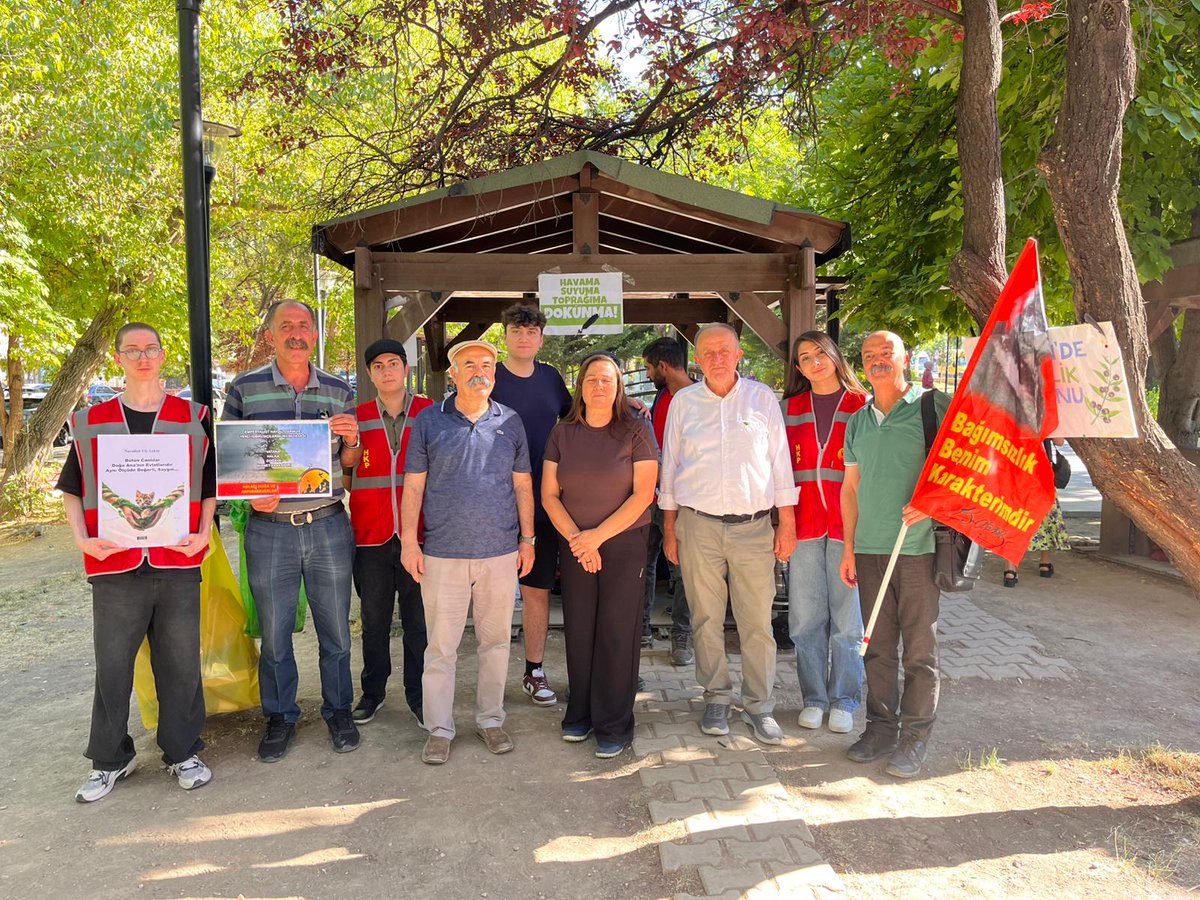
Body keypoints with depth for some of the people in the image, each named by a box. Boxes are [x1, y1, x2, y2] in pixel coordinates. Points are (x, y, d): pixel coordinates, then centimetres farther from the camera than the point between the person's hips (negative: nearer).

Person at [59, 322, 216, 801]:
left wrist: (203, 533, -5)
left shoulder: (193, 418, 6)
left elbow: (211, 484, 9)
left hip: (178, 563, 0)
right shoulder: (90, 421, 7)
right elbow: (72, 490, 9)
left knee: (181, 664, 7)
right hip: (114, 566, 0)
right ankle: (110, 759, 25)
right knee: (112, 667, 8)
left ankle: (183, 753, 23)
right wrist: (83, 539, -6)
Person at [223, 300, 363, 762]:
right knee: (274, 633, 10)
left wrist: (352, 439, -10)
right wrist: (250, 494, -14)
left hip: (329, 527, 1)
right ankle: (280, 717, 29)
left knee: (335, 629, 10)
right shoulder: (243, 389, 0)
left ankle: (338, 710, 28)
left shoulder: (339, 391, 6)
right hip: (269, 529, -1)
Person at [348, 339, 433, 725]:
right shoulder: (357, 418, 7)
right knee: (374, 621, 11)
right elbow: (344, 476, 15)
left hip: (418, 533, -1)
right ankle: (373, 691, 27)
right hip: (370, 535, 1)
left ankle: (418, 693, 21)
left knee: (419, 620, 6)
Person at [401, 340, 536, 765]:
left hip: (501, 552, 2)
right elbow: (413, 485, 2)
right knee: (441, 646, 4)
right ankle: (439, 729, 17)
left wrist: (528, 539, 7)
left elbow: (522, 483, 10)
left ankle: (490, 719, 27)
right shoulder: (428, 421, 1)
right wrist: (408, 541, -2)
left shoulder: (510, 422, 7)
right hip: (443, 553, -2)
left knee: (495, 641, 12)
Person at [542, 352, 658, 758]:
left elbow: (643, 494, -9)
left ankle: (614, 725, 10)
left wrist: (598, 535, -14)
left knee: (617, 632, -1)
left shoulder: (636, 430, -4)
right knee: (578, 630, 6)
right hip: (575, 546, 3)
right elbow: (549, 494, 3)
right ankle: (580, 714, 22)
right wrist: (577, 539, -9)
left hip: (625, 543, -3)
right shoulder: (563, 433, 5)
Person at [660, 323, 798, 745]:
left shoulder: (762, 397, 5)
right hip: (698, 525, 1)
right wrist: (669, 528, 8)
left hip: (753, 526, -1)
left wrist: (787, 523, 3)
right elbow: (670, 466, 11)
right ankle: (716, 700, 21)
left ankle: (759, 706, 14)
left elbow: (779, 461, 7)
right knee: (706, 620, 7)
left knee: (757, 623, 0)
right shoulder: (683, 402, 7)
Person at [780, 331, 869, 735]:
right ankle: (813, 697, 21)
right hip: (803, 522, 2)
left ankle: (844, 700, 18)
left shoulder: (862, 405, 3)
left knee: (847, 618, 4)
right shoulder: (790, 408, 11)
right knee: (806, 618, 7)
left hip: (848, 521, -2)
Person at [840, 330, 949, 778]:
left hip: (918, 545, -5)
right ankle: (881, 727, 22)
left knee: (919, 647, 2)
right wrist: (848, 548, 14)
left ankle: (914, 737, 12)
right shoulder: (857, 421, 14)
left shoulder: (931, 407, -2)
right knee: (877, 644, 10)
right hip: (870, 547, 5)